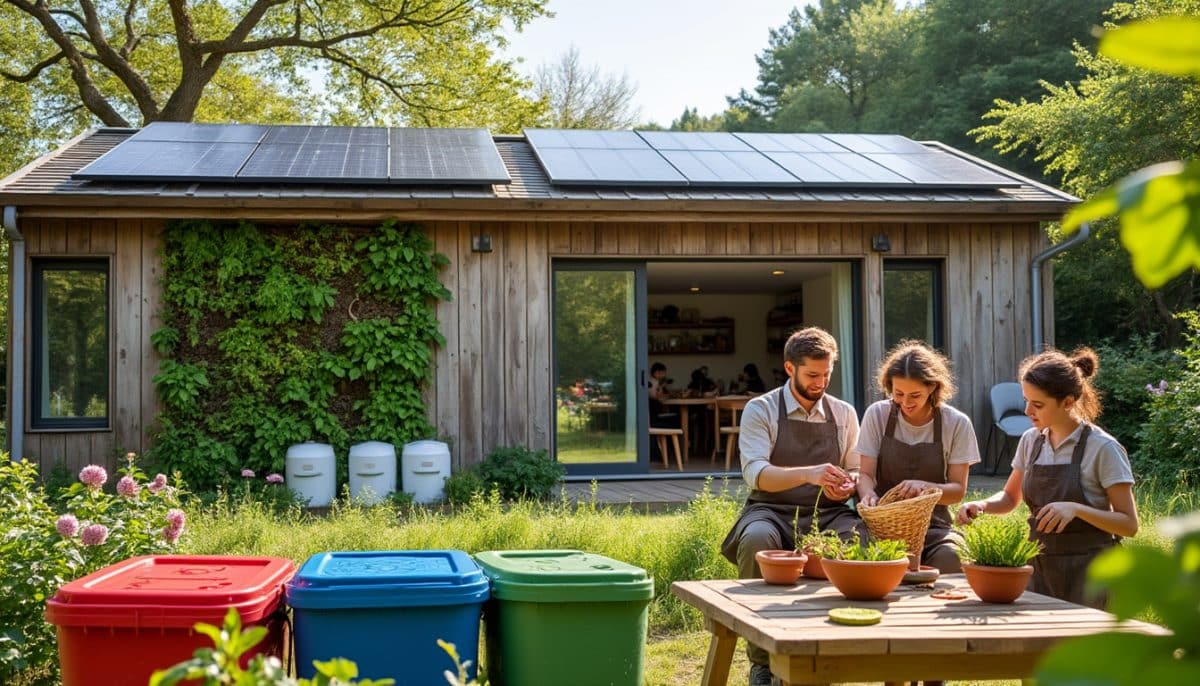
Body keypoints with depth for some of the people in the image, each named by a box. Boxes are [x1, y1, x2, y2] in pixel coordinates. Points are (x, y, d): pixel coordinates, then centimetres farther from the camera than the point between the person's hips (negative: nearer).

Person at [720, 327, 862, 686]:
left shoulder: (844, 413, 13)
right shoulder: (761, 410, 0)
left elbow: (857, 471, 15)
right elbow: (755, 474, -14)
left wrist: (848, 485, -11)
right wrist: (808, 474, -31)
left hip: (828, 514, 3)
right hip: (772, 512, -3)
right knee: (757, 539, -39)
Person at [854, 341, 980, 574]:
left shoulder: (957, 424, -2)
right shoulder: (877, 415, 0)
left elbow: (957, 490, -2)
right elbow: (865, 474, 0)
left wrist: (924, 486, -24)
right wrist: (868, 493, -25)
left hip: (934, 525, 0)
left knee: (951, 559, -32)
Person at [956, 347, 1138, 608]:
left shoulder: (1103, 449, -12)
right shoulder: (1031, 441, 4)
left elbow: (1129, 524, -11)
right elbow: (1010, 498, 18)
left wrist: (1075, 509, -26)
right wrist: (982, 505, -4)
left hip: (1087, 576, -5)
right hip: (1040, 568, 5)